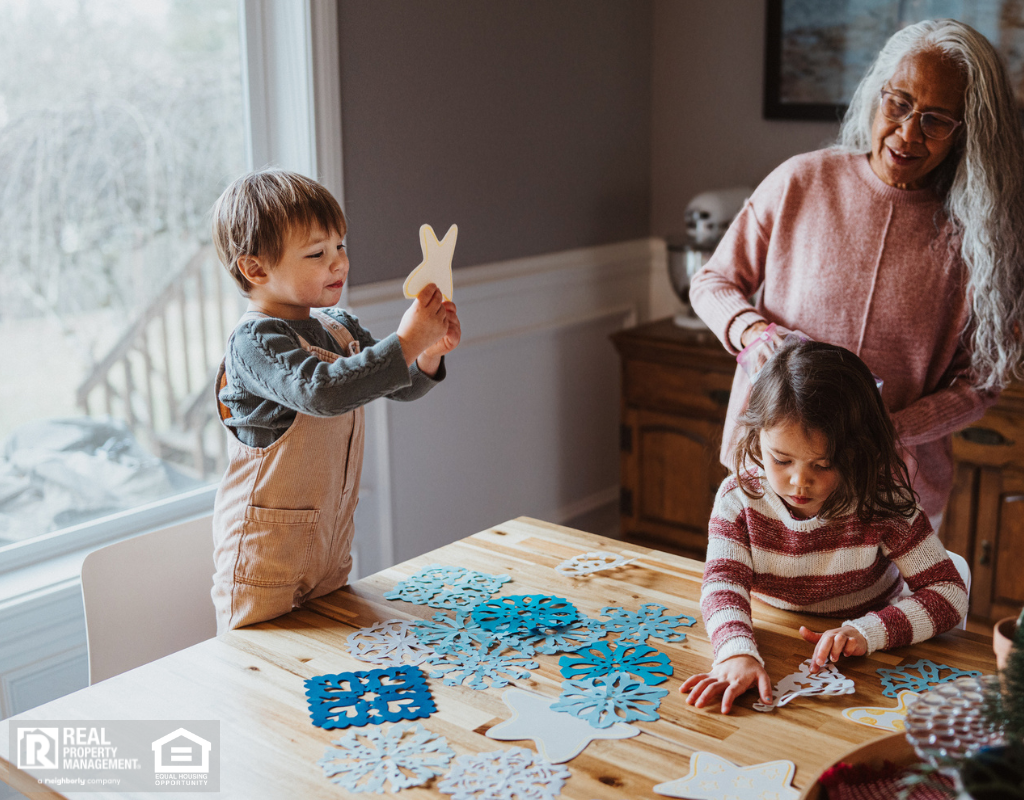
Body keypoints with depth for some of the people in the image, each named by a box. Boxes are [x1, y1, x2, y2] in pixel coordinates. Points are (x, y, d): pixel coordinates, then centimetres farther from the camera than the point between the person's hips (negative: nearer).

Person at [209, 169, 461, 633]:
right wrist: (404, 343, -34)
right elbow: (323, 390, -35)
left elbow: (399, 386, 12)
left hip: (330, 543, 7)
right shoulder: (255, 343, -19)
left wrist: (430, 354, -10)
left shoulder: (338, 329, 6)